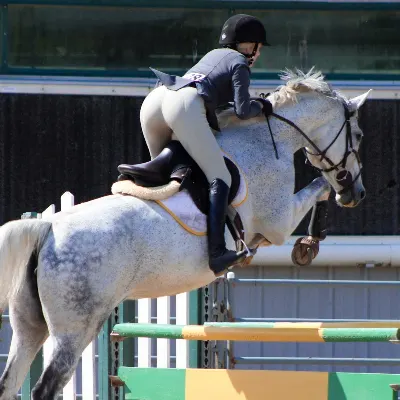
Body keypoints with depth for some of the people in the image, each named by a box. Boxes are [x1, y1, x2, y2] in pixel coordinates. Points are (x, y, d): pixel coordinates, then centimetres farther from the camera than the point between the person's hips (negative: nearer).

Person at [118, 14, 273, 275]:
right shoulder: (240, 64, 14)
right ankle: (217, 252, -21)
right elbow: (243, 111, 5)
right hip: (185, 106, -7)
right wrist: (260, 106, 25)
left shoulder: (214, 55, 36)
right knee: (220, 178, -6)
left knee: (166, 164, 27)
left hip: (154, 99, 7)